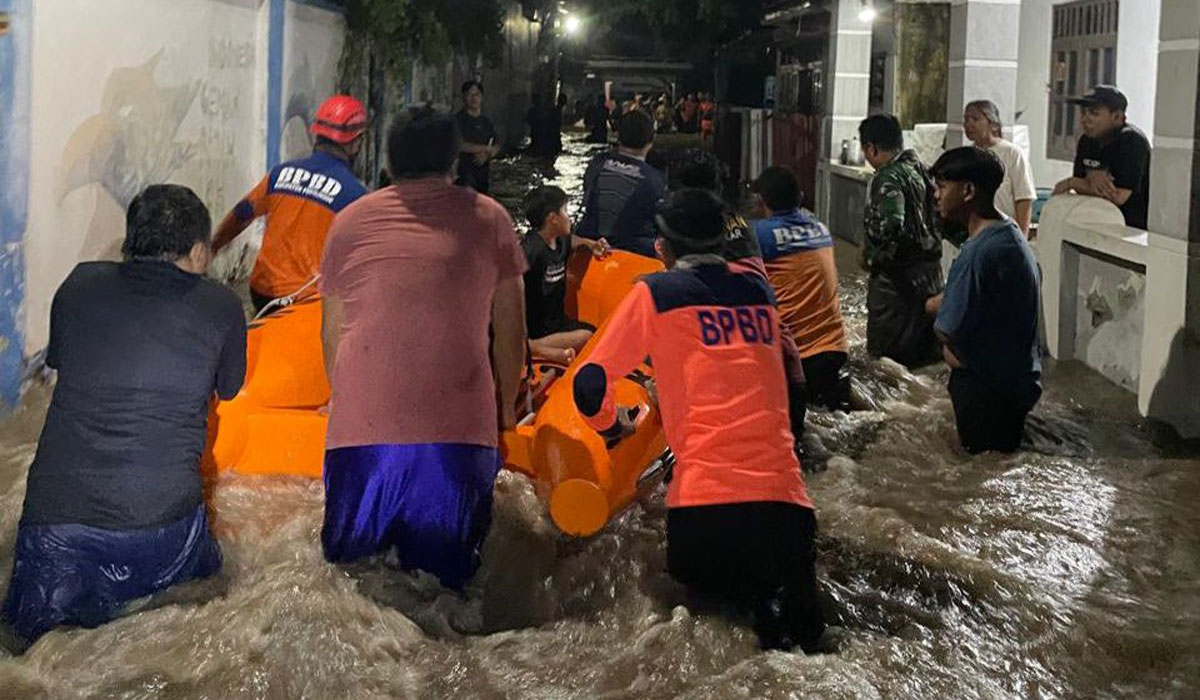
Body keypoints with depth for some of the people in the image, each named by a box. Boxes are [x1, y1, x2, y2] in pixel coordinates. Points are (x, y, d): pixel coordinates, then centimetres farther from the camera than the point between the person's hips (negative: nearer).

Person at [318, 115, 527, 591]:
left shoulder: (350, 221, 14)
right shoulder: (489, 218, 10)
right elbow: (510, 330, 14)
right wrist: (507, 408, 29)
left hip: (361, 429, 1)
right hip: (459, 431, -1)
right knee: (444, 581, 3)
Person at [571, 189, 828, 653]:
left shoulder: (654, 294, 4)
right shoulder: (759, 292, 16)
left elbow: (590, 386, 3)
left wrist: (613, 424, 24)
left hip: (704, 500, -3)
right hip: (784, 497, 3)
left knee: (695, 578, 22)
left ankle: (756, 602, -6)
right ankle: (784, 609, -10)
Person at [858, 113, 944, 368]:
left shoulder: (889, 179, -17)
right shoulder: (920, 170, 10)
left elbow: (889, 226, -30)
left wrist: (869, 255, -15)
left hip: (897, 276, -9)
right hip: (930, 269, 9)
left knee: (883, 356, -3)